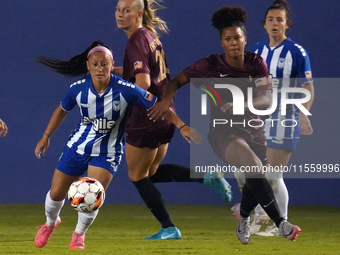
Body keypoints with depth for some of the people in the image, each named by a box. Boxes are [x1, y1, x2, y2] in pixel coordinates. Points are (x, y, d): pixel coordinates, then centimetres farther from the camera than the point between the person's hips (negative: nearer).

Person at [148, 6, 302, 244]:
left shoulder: (256, 63, -4)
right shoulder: (210, 65, -8)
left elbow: (266, 99, -14)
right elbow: (178, 80, 2)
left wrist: (242, 106, -33)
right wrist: (167, 98, -19)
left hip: (254, 130, 4)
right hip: (224, 131, -4)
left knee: (255, 184, 15)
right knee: (254, 167, -31)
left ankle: (243, 216, 50)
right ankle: (280, 223, -29)